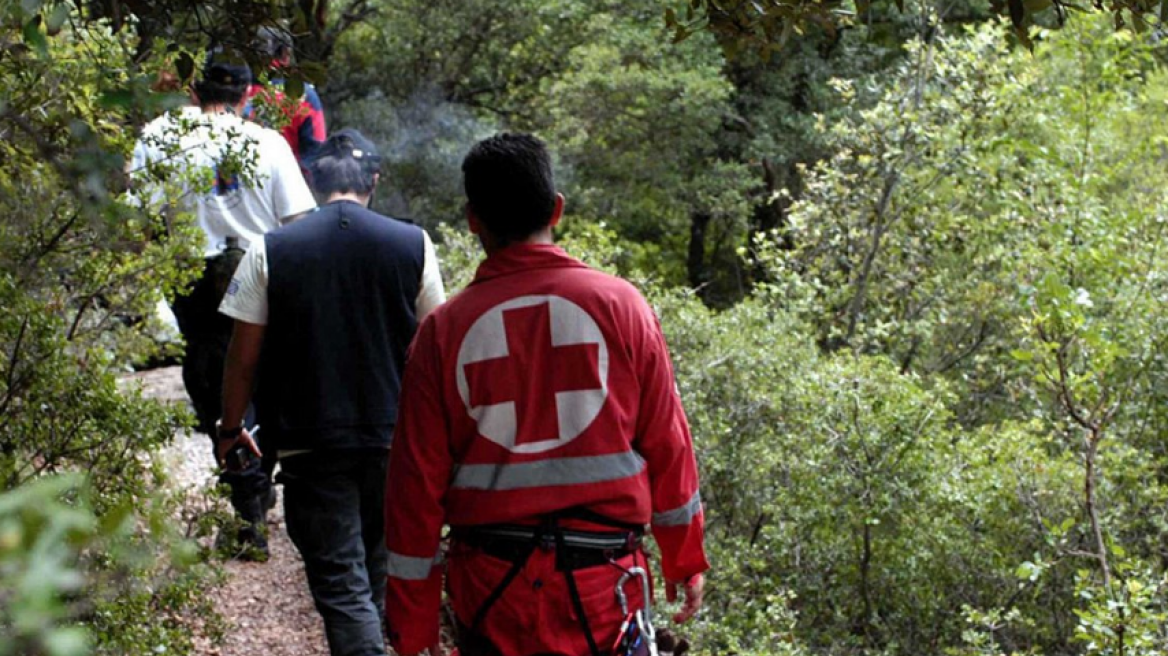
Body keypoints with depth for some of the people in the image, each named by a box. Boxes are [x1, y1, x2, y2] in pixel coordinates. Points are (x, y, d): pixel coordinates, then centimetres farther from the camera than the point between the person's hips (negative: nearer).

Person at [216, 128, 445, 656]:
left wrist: (231, 426, 12)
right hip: (392, 437, 3)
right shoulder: (412, 245, -3)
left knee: (340, 582, 0)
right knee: (377, 566, 21)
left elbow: (243, 357, -3)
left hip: (310, 444, -2)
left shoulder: (270, 251, -7)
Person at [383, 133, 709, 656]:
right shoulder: (620, 304, -4)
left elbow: (417, 480, -1)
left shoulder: (445, 329, -3)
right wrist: (685, 558, 14)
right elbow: (667, 443, 0)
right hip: (602, 583, 0)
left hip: (490, 588, 1)